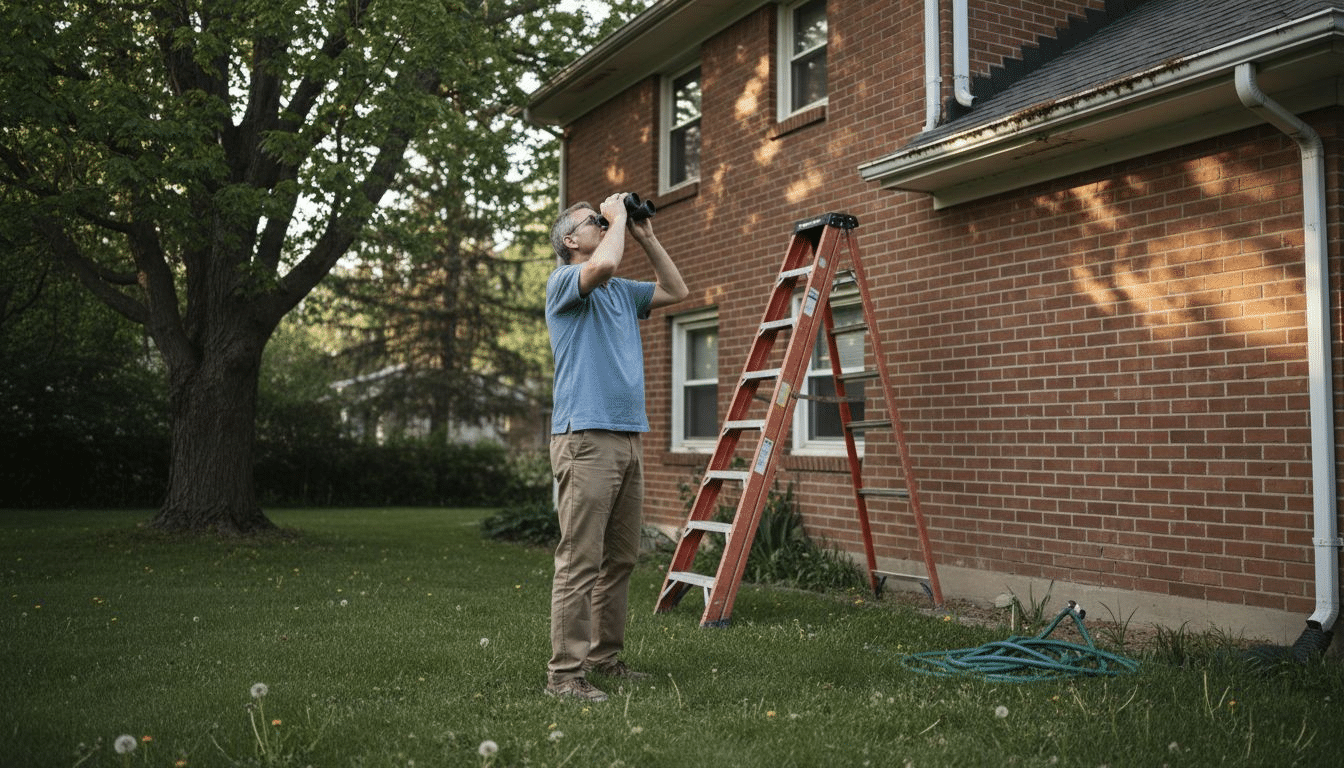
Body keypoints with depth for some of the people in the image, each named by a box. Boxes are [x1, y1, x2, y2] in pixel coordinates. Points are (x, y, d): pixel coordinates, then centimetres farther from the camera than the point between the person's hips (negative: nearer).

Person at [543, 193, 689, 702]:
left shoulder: (621, 292, 22)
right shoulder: (564, 282, -4)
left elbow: (676, 291, 25)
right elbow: (602, 265, -24)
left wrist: (646, 237, 18)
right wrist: (618, 217, -7)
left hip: (629, 437, 9)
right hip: (586, 437, -9)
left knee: (619, 559, 11)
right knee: (580, 560, -9)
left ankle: (605, 656, 20)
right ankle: (564, 672, -5)